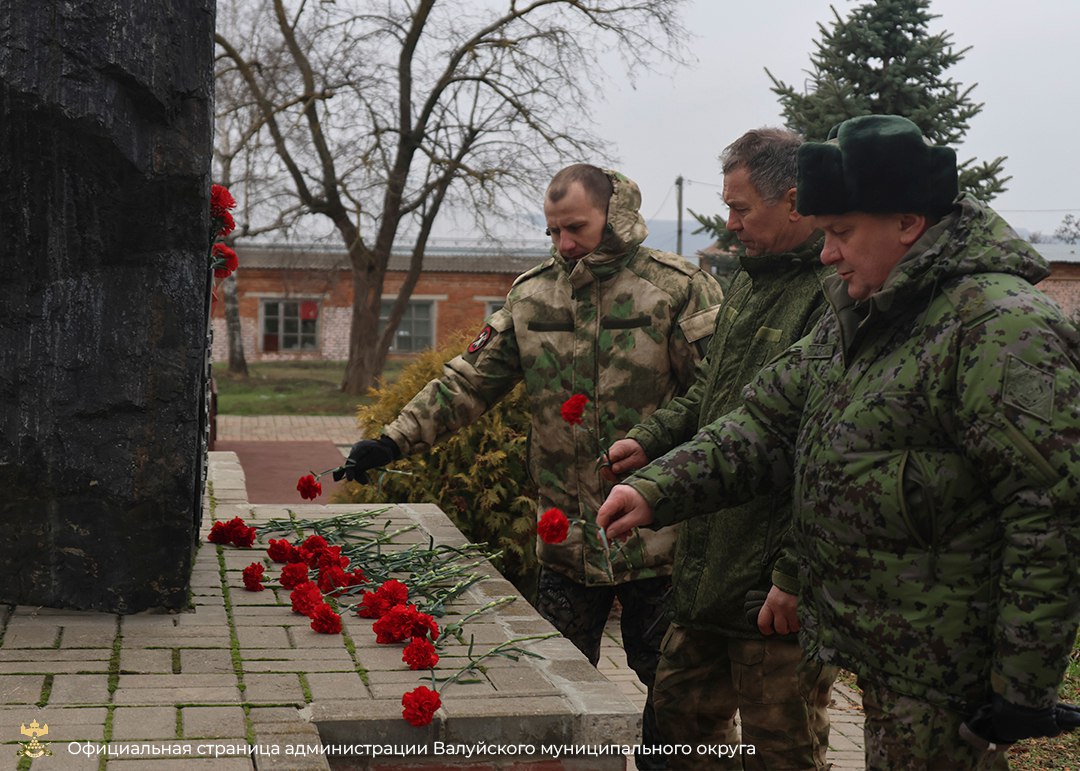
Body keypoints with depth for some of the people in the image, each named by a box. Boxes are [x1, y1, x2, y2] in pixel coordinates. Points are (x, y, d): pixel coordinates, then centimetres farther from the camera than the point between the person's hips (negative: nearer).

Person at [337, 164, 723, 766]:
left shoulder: (679, 287, -6)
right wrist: (395, 441, 0)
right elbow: (470, 381, 9)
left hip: (658, 533, -4)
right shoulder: (533, 294, 8)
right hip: (567, 537, 4)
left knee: (671, 688, 9)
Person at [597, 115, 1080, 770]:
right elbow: (768, 421, 13)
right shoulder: (858, 315, 12)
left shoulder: (1002, 326, -19)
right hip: (882, 655, 9)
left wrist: (1022, 689, -21)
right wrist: (657, 490, -1)